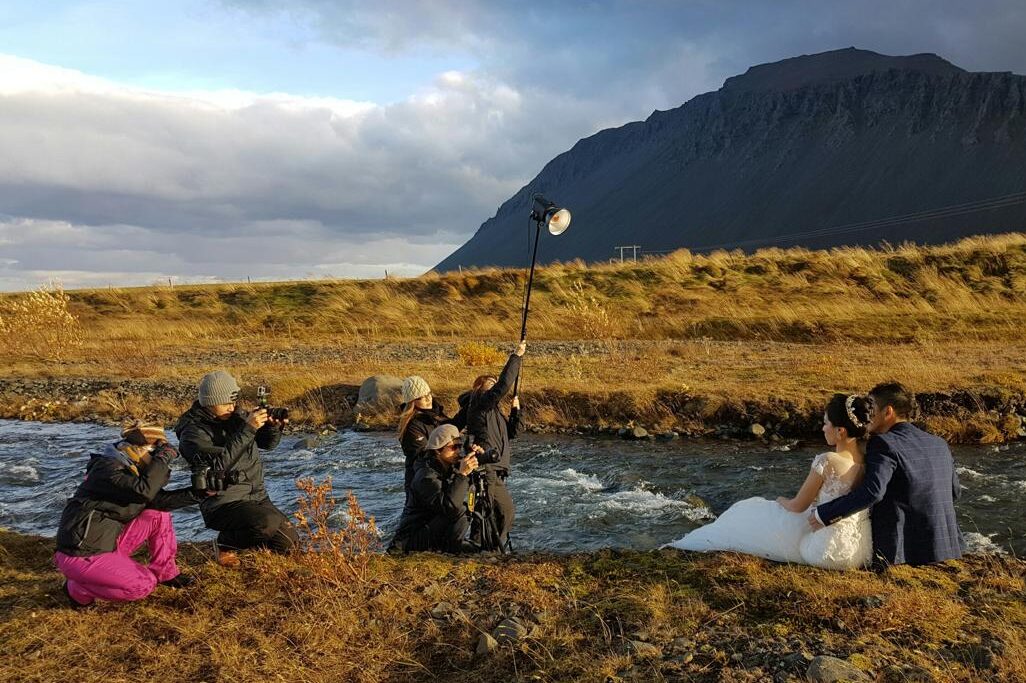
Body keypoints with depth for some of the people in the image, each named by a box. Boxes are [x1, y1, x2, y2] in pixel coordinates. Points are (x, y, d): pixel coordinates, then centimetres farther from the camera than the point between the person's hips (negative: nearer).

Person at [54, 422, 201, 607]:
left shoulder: (131, 471, 8)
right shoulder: (109, 469, -22)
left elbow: (159, 499, 4)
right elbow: (145, 491, -36)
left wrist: (195, 494, -4)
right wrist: (162, 458, -26)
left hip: (109, 543, 9)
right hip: (82, 555, -9)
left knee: (158, 515, 3)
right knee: (144, 585, -19)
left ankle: (165, 573, 13)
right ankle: (78, 590, 0)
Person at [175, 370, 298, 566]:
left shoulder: (237, 415, 4)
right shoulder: (192, 431, -14)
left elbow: (268, 444, 12)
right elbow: (220, 462, -27)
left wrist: (273, 426, -10)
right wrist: (248, 429, -29)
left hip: (257, 497, 7)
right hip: (223, 503, -7)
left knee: (288, 542, 3)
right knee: (268, 521, -31)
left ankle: (238, 534, 23)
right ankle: (226, 543, -2)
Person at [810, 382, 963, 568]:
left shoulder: (883, 444, -13)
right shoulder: (939, 443, 11)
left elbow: (872, 491, -28)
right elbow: (954, 491, 22)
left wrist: (824, 514, -22)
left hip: (900, 552, -8)